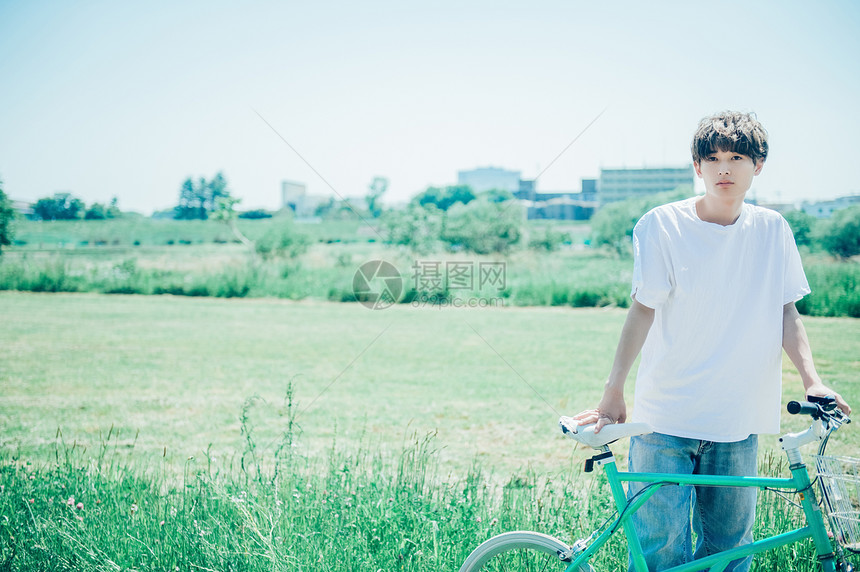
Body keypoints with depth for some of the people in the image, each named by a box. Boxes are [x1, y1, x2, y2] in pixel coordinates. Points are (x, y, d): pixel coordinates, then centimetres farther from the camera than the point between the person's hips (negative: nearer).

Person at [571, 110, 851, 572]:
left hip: (738, 420, 4)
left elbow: (786, 312, 8)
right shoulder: (662, 226, -6)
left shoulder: (773, 230, 6)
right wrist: (613, 392, -12)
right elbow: (643, 309, -8)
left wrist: (811, 379, -5)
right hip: (665, 418, -3)